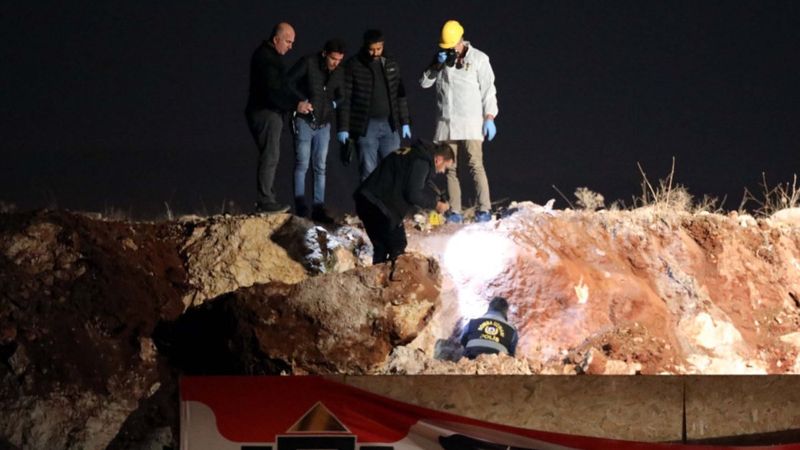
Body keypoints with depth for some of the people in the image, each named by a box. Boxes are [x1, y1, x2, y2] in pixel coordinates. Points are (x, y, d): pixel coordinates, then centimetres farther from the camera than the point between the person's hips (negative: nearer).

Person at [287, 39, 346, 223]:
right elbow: (287, 83, -7)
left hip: (323, 124, 5)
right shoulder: (308, 63, -11)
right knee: (302, 164, -9)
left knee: (320, 167, 5)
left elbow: (340, 96, 19)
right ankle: (300, 206, -9)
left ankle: (318, 208, 7)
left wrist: (332, 105, 3)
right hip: (304, 122, -5)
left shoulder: (338, 73, 4)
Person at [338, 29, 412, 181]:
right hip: (366, 127, -3)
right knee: (368, 172, -1)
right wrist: (343, 128, -8)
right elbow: (345, 99, -5)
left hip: (389, 125, 3)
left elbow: (400, 95, 14)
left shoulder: (391, 65, 9)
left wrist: (405, 122, 12)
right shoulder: (353, 66, -4)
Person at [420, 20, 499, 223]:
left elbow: (488, 90, 0)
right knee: (450, 168, 3)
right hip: (446, 122, 4)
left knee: (476, 165, -13)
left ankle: (484, 209, -15)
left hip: (471, 122, -4)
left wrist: (489, 117, -7)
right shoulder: (441, 59, 12)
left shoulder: (478, 59, 1)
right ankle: (454, 212, 5)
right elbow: (424, 82, 8)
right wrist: (437, 65, -7)